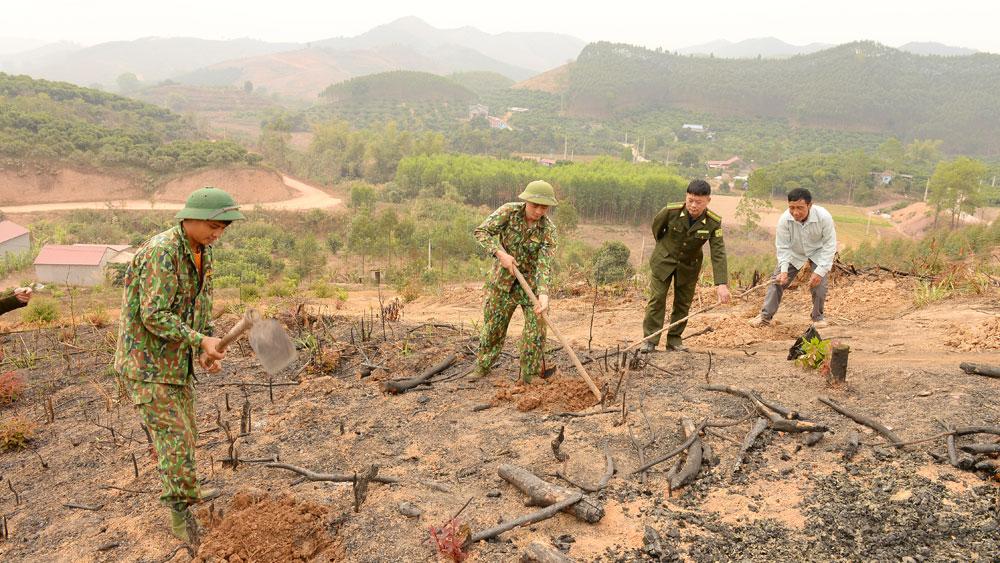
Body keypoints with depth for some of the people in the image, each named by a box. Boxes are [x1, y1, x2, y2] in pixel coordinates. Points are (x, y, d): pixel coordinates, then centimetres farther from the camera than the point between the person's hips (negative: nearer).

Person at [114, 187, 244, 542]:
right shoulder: (162, 251, -24)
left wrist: (206, 351, -1)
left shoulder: (202, 251, 5)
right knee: (173, 436, -6)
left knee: (183, 433, 20)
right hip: (146, 362, -9)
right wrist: (202, 341, -26)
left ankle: (186, 492, 38)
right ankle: (181, 512, 7)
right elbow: (154, 316, -27)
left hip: (175, 361, 9)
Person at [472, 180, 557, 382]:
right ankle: (482, 366, 33)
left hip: (532, 282, 0)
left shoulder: (548, 229, -16)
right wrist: (501, 253, -27)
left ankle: (530, 377, 9)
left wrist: (544, 293, -38)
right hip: (503, 280, 0)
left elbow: (545, 264, -23)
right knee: (493, 326, 12)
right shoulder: (509, 211, -16)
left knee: (536, 329, -6)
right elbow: (481, 231, -15)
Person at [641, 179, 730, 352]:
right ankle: (650, 340, 2)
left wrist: (721, 283, -36)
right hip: (664, 260, -1)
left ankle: (674, 339, 19)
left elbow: (718, 254, -26)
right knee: (657, 299, -3)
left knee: (683, 303, 7)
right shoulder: (671, 211, -26)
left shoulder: (714, 222, -23)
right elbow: (656, 227, -2)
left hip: (689, 266, 1)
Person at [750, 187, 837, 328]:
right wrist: (783, 270, -29)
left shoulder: (824, 217, -34)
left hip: (818, 252, -1)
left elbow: (829, 245, -24)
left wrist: (820, 271, -30)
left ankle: (818, 316, 12)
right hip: (794, 253, 2)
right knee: (778, 280, -1)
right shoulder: (784, 219, -31)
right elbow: (783, 247, -19)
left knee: (818, 283, -13)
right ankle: (765, 316, 11)